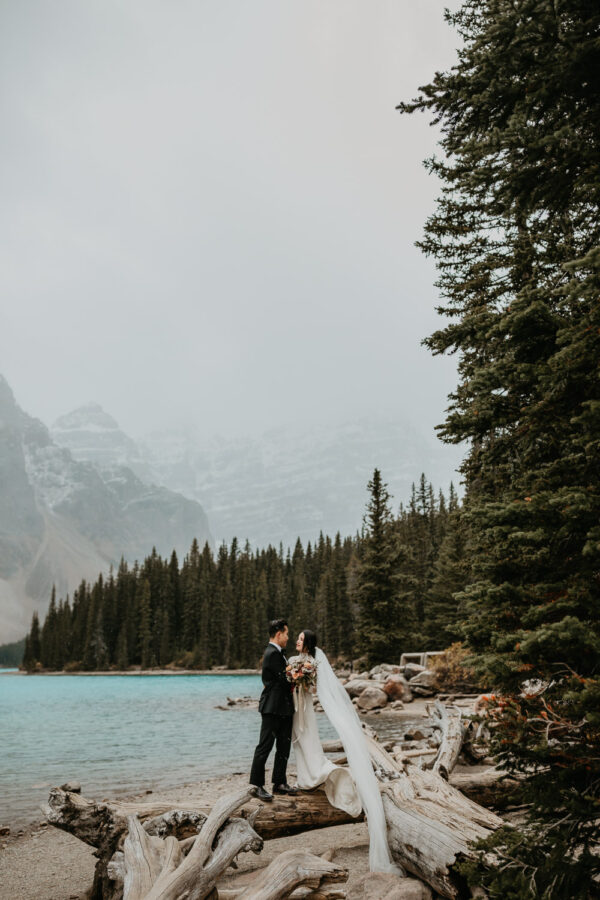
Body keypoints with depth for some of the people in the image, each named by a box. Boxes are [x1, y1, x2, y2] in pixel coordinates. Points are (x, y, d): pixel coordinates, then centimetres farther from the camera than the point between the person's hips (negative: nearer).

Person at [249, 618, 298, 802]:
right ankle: (257, 785, 3)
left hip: (283, 708, 10)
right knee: (265, 746, -4)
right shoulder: (272, 653, -17)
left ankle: (279, 783, 23)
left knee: (284, 746, 14)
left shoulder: (278, 653, 15)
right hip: (273, 707, -10)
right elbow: (284, 680, -18)